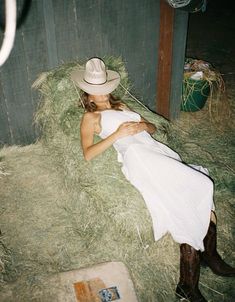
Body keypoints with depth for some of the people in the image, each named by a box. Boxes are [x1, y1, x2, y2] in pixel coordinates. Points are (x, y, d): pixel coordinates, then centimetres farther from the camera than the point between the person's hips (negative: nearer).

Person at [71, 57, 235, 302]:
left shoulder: (121, 106, 33)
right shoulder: (90, 117, 14)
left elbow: (153, 129, 29)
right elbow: (88, 154, -2)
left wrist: (143, 125, 6)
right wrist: (117, 134, -8)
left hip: (157, 149, 7)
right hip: (136, 157, -7)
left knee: (202, 192, -16)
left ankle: (210, 256, -4)